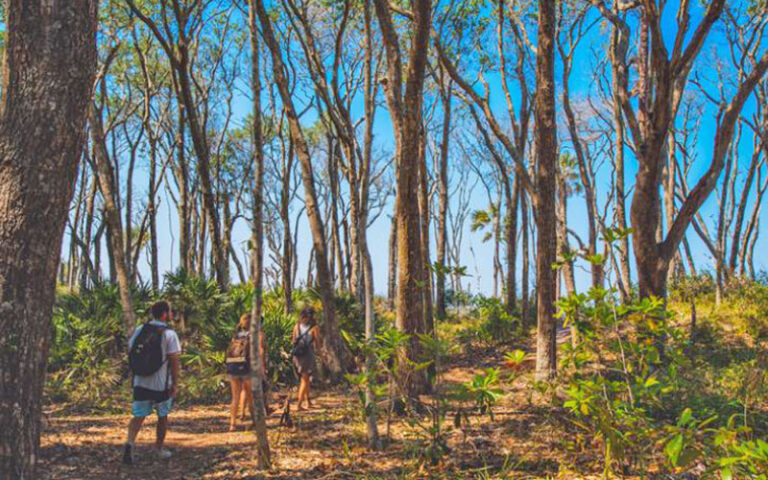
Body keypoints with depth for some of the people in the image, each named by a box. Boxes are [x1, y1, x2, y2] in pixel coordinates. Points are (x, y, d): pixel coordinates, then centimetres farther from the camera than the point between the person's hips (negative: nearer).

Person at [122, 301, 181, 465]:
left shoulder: (140, 330, 3)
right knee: (163, 416, 15)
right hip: (161, 384, -3)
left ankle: (130, 443, -16)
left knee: (138, 416, 7)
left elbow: (130, 351, 8)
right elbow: (174, 361, -12)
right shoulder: (169, 334, -11)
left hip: (140, 382, 3)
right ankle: (159, 448, 27)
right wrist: (175, 384, -5)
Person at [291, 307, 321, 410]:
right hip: (308, 354, -5)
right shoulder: (314, 327, -9)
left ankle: (308, 402, 28)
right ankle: (299, 405, -5)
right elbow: (318, 343, -7)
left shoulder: (297, 326, 4)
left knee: (305, 379, 20)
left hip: (297, 354, 5)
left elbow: (293, 341, 7)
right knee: (305, 380, 3)